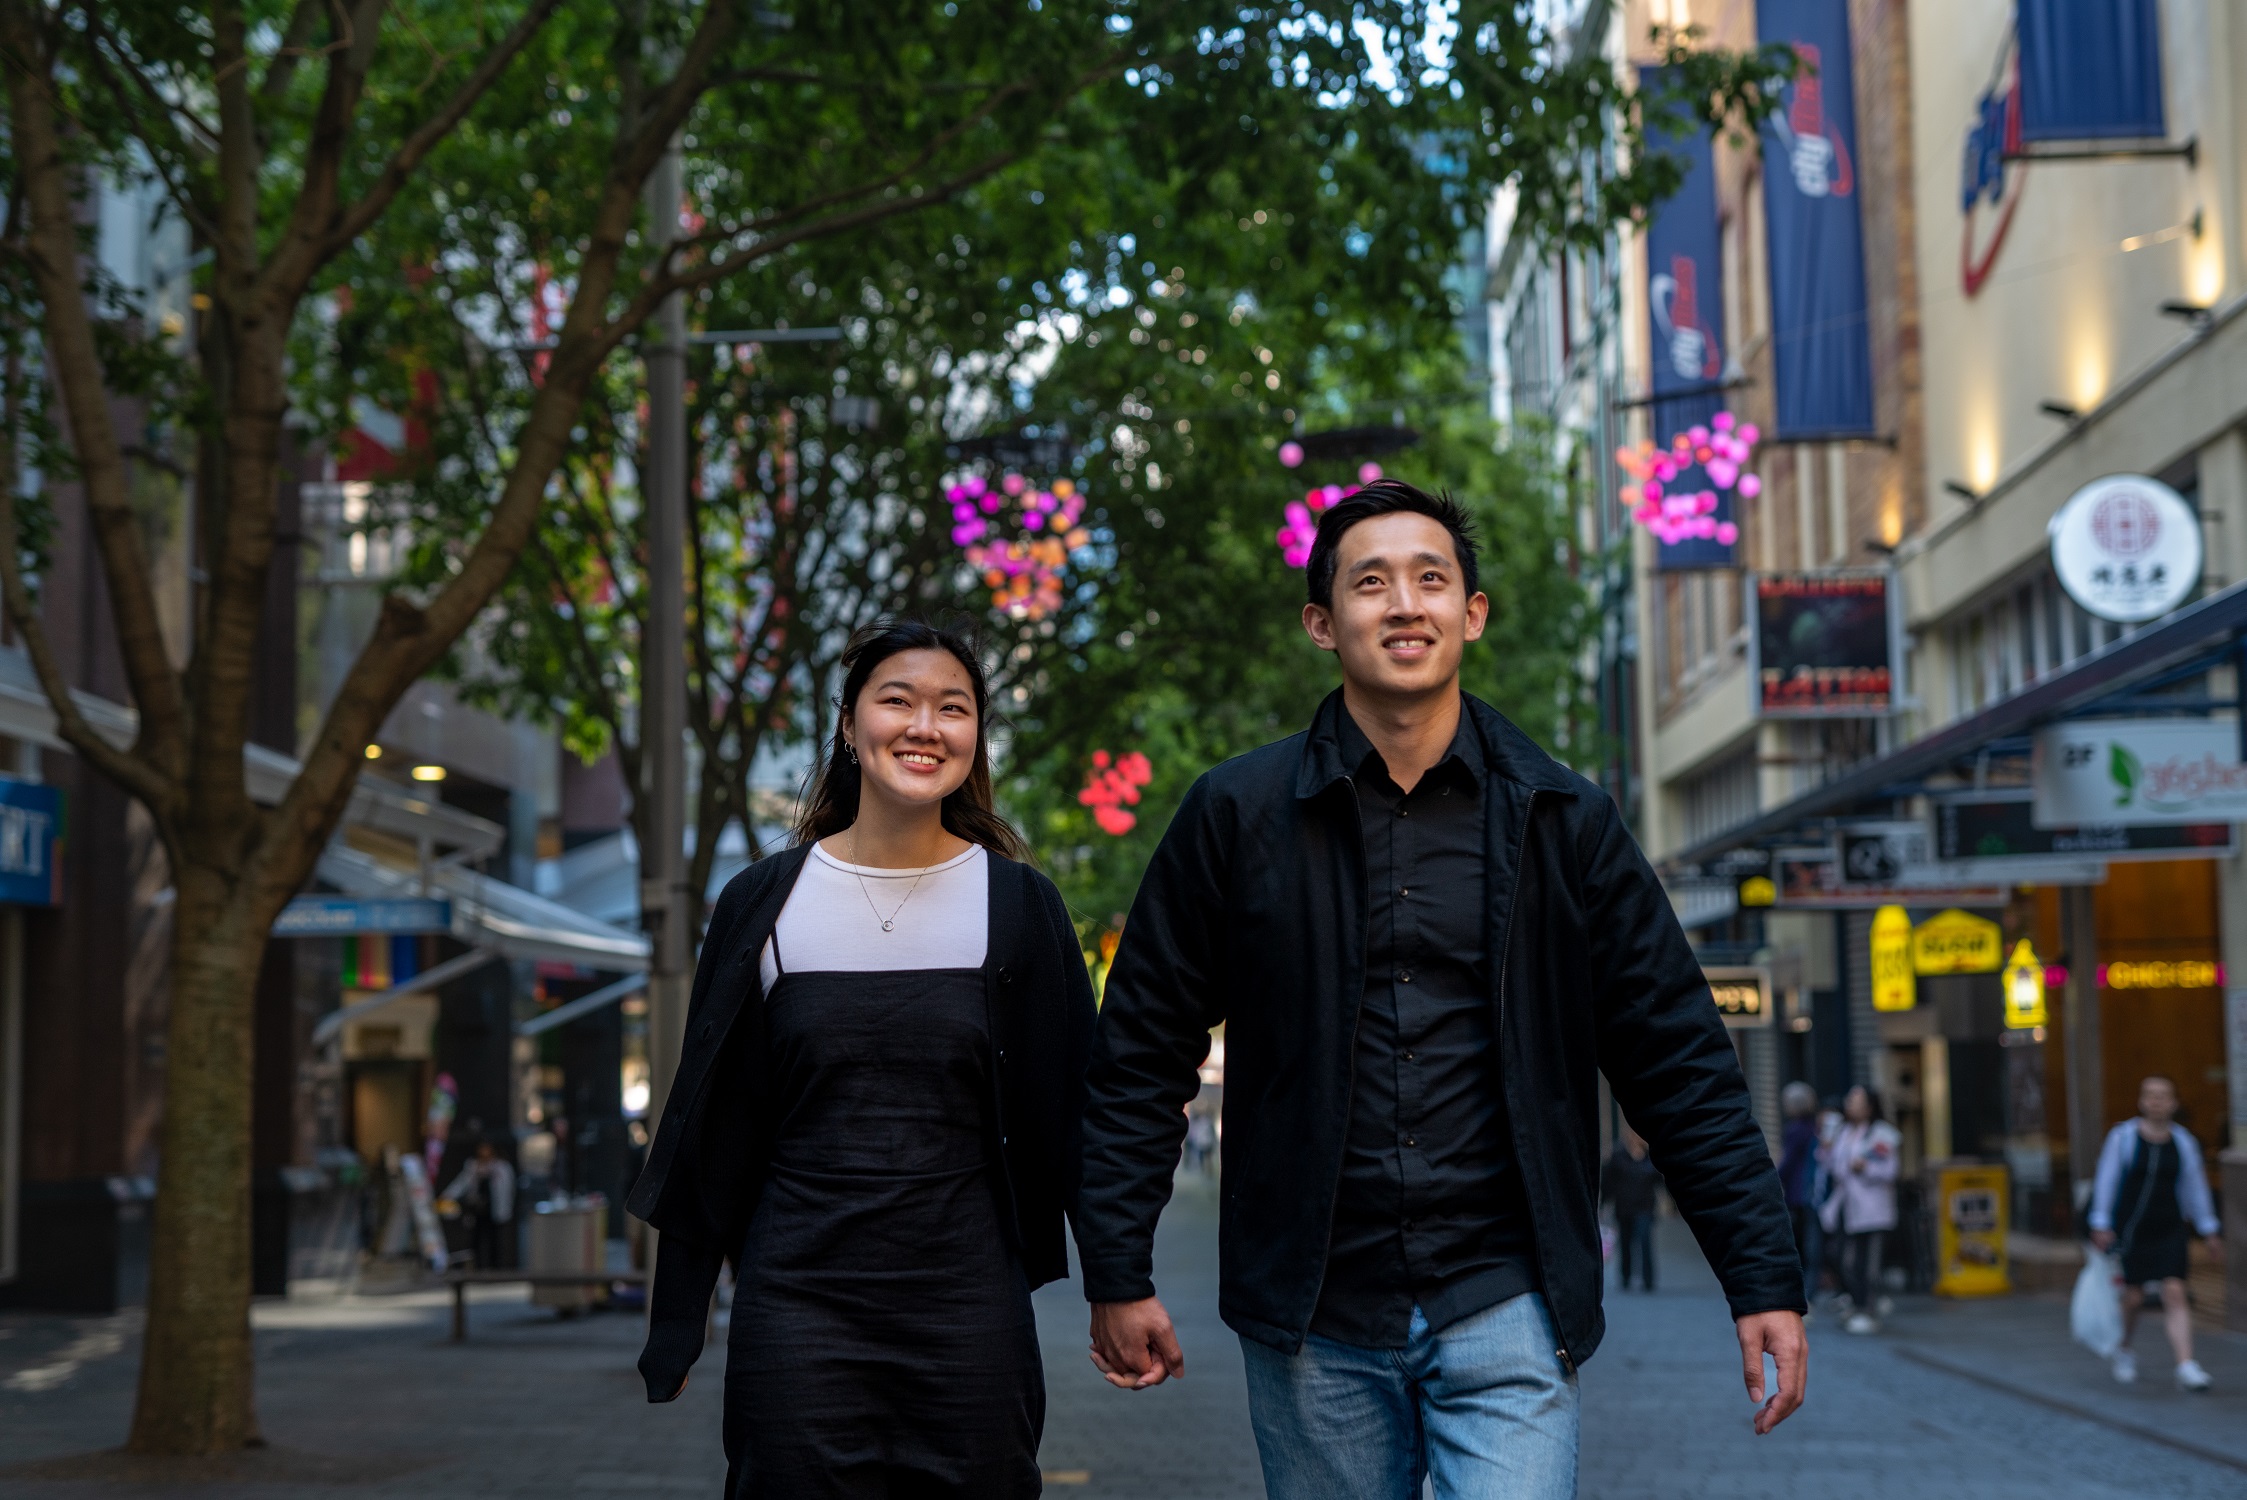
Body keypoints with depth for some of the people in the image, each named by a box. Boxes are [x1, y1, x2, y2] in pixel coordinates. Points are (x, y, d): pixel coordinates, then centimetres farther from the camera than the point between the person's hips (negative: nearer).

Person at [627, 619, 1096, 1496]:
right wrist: (675, 1328, 9)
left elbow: (1072, 1110, 6)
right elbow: (711, 1123, 8)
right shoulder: (766, 901, 3)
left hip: (967, 1306, 0)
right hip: (797, 1301, 0)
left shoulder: (1019, 906, 2)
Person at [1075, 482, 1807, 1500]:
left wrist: (1763, 1277, 1)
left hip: (1504, 1310, 0)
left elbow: (1676, 1059, 6)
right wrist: (1118, 1274, 3)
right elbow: (1141, 1053, 6)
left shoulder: (1561, 821, 4)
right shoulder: (1238, 816, 2)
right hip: (1314, 1320, 1)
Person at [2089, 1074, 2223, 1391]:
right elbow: (2106, 1181, -3)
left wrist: (2209, 1230, 13)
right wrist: (2101, 1225, -7)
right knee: (2133, 1298, 4)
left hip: (2170, 1231, 1)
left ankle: (2186, 1366, -15)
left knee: (2175, 1293, -11)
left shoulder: (2183, 1142, 2)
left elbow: (2195, 1186, 11)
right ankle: (2124, 1352, 31)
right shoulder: (2122, 1137, -5)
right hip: (2131, 1231, -1)